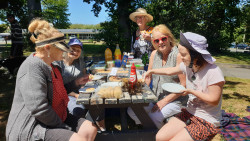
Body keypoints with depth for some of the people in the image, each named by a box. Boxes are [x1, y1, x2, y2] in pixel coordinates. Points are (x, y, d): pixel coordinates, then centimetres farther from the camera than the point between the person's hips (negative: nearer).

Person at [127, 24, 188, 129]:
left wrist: (164, 101, -16)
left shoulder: (178, 55, -14)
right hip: (155, 98, 6)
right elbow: (148, 77, 12)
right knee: (131, 111, -5)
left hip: (175, 100, -6)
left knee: (153, 117, -26)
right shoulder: (154, 54, 5)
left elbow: (184, 85, -15)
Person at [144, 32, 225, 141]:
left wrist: (191, 91, -20)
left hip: (207, 122, -5)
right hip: (189, 113, 6)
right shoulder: (188, 65, -4)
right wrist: (152, 71, 19)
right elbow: (170, 71, 13)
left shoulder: (213, 72, -23)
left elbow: (214, 100, -17)